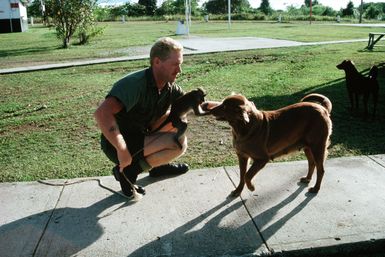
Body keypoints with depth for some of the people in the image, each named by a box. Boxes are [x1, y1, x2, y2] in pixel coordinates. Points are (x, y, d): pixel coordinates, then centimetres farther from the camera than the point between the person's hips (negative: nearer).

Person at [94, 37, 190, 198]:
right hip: (117, 144, -8)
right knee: (179, 143, -20)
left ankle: (158, 165, 14)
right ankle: (128, 171, -8)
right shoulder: (135, 83, -28)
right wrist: (122, 150, -35)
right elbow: (102, 113, -38)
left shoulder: (170, 87, -2)